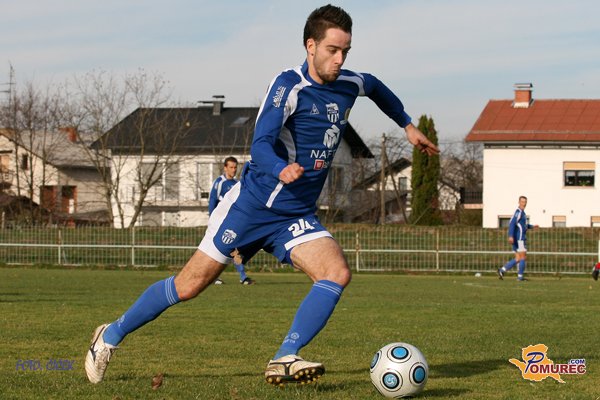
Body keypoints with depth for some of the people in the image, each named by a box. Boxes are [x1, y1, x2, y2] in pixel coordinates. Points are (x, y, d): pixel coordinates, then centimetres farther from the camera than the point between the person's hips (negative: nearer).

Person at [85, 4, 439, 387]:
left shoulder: (348, 85, 5)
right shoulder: (289, 86, -15)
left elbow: (375, 86, 32)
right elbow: (260, 145, -26)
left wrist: (408, 125, 36)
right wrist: (282, 170, -47)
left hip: (299, 216, 5)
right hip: (251, 205, -5)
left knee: (338, 272, -23)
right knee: (189, 285, -1)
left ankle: (284, 360, -25)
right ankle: (112, 335, 19)